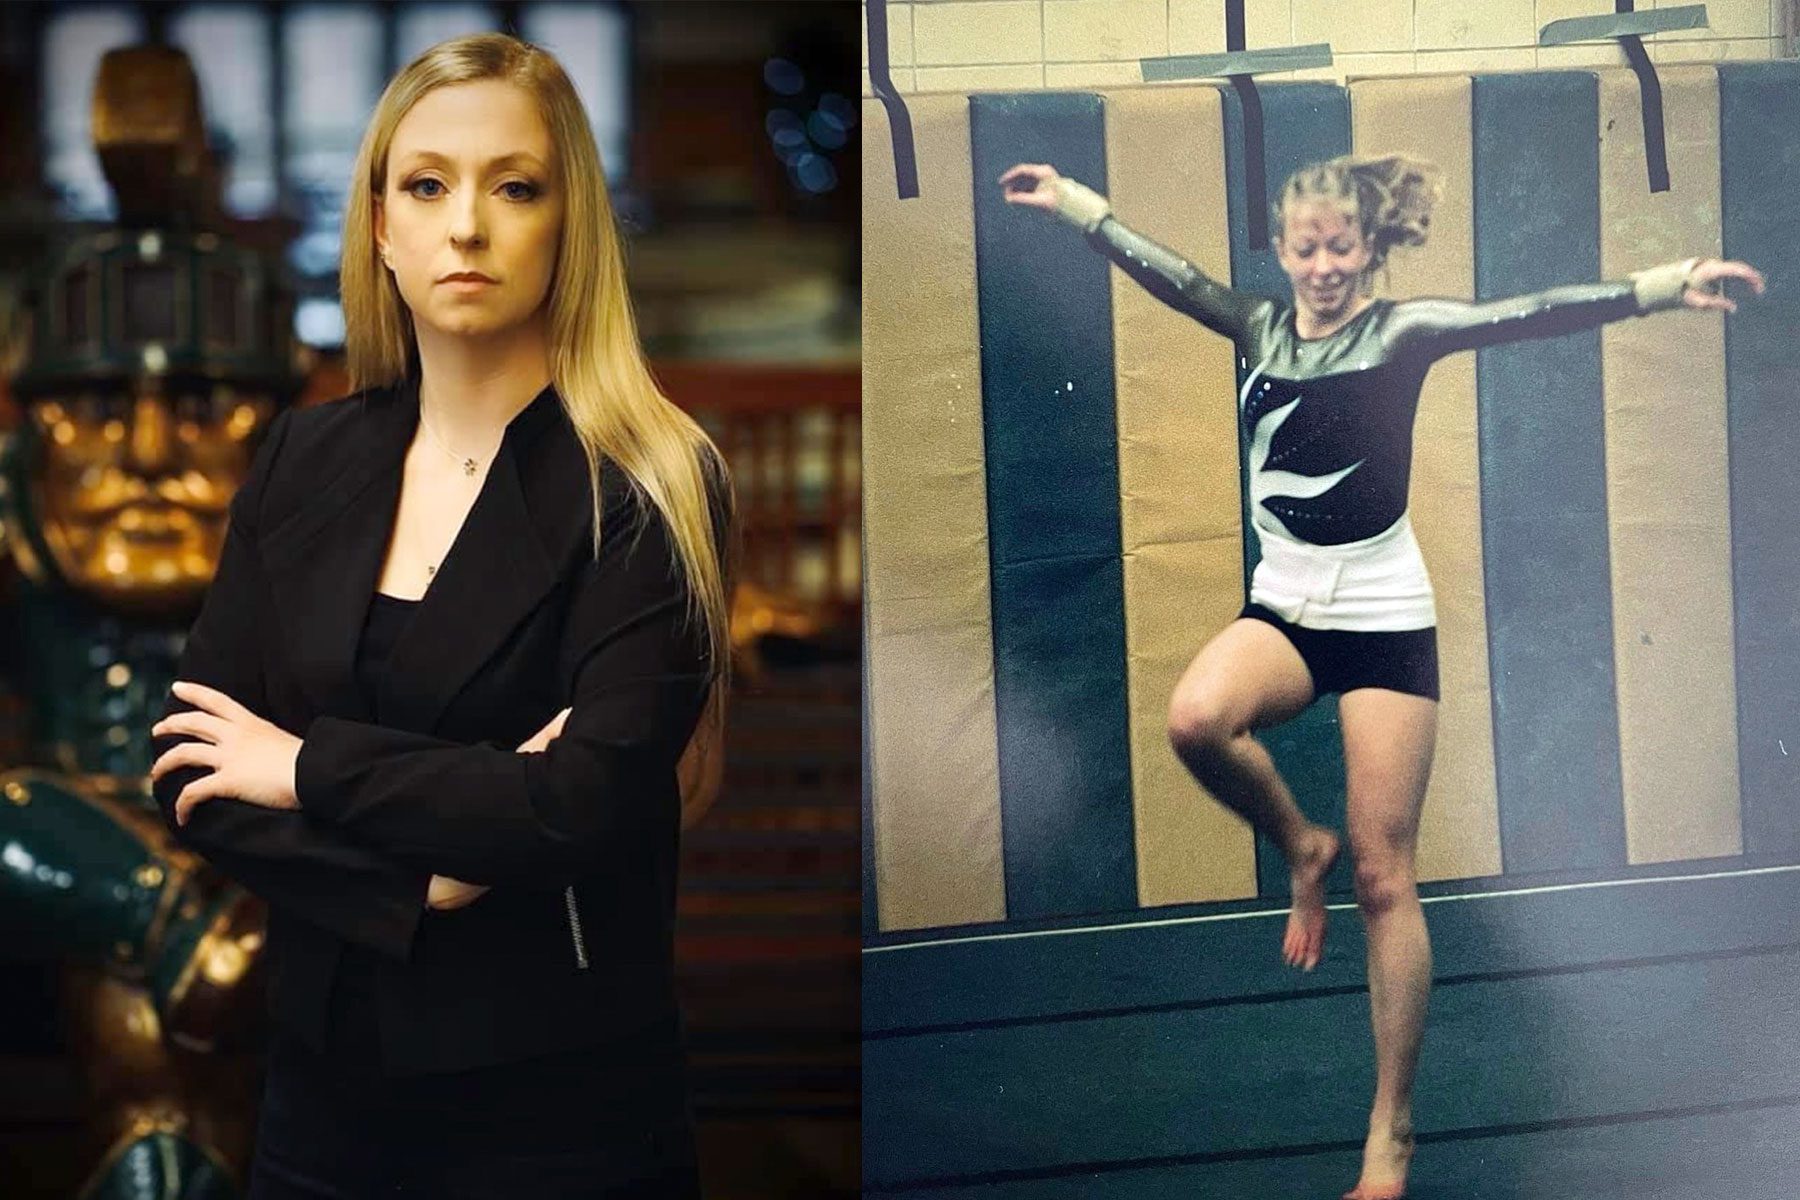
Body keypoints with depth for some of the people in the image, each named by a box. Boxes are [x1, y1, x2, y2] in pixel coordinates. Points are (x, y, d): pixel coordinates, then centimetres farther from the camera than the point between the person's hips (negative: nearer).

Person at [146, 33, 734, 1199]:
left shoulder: (647, 488, -11)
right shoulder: (305, 460, 3)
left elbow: (593, 802, -21)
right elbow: (192, 771, -1)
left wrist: (312, 767, -11)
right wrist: (430, 865, -15)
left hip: (561, 1103, -4)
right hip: (327, 1076, 4)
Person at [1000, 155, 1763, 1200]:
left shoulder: (1399, 332, -7)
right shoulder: (1261, 327, 5)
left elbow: (1519, 316, -18)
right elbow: (1167, 272, 12)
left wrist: (1661, 286, -29)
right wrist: (1070, 201, 16)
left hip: (1384, 616, -3)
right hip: (1284, 607, 4)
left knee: (1386, 882, -2)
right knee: (1197, 719, -31)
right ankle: (1301, 848, 2)